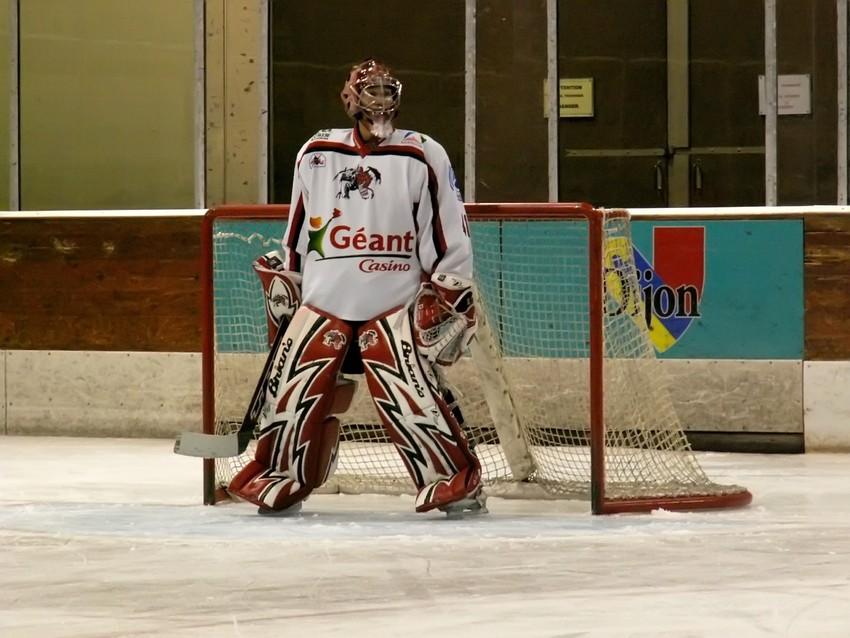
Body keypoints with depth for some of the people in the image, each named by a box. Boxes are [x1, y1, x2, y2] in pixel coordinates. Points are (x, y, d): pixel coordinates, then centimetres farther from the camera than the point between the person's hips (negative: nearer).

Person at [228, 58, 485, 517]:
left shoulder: (422, 158, -4)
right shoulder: (316, 154, 6)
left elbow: (449, 235, -2)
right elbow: (297, 231, 18)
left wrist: (452, 299, -5)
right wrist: (283, 281, 18)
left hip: (394, 307, -3)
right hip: (321, 303, 3)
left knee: (411, 396, -16)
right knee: (294, 395, 2)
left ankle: (456, 483, -7)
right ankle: (279, 482, 21)